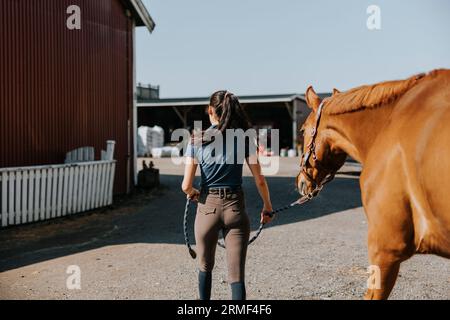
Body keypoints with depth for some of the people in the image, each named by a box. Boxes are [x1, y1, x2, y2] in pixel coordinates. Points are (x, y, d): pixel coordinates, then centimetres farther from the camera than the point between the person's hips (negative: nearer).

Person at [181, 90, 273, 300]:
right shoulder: (244, 139, -2)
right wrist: (267, 208, 13)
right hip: (235, 207, 0)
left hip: (208, 206, 0)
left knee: (205, 267, 23)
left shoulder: (197, 141, -5)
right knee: (237, 275, 3)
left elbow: (186, 186, -7)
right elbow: (260, 181, -2)